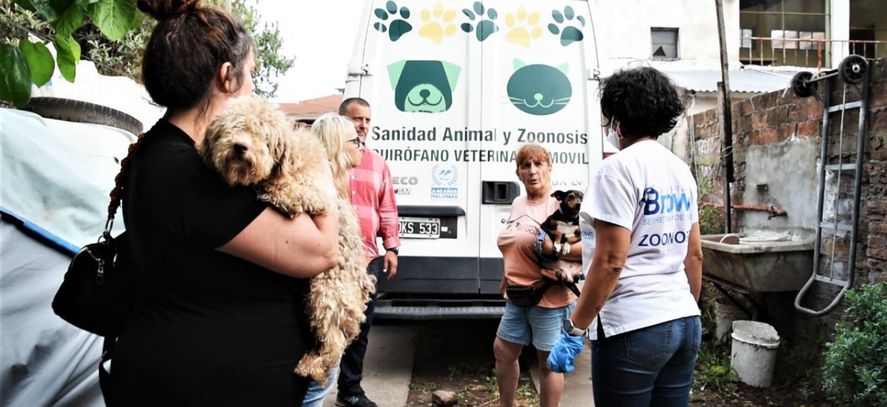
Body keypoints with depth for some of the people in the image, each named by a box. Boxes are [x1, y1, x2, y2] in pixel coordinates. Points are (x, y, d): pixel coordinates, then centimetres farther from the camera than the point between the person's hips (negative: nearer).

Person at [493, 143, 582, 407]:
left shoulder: (562, 203, -14)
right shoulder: (518, 204, 11)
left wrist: (557, 249, -31)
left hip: (550, 297, -8)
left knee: (548, 362, 4)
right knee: (502, 350, 19)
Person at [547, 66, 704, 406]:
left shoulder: (620, 168, -13)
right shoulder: (681, 170, 11)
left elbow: (610, 261, -19)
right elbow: (694, 255, 15)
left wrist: (573, 330, -13)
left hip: (633, 329, -8)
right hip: (685, 324, 8)